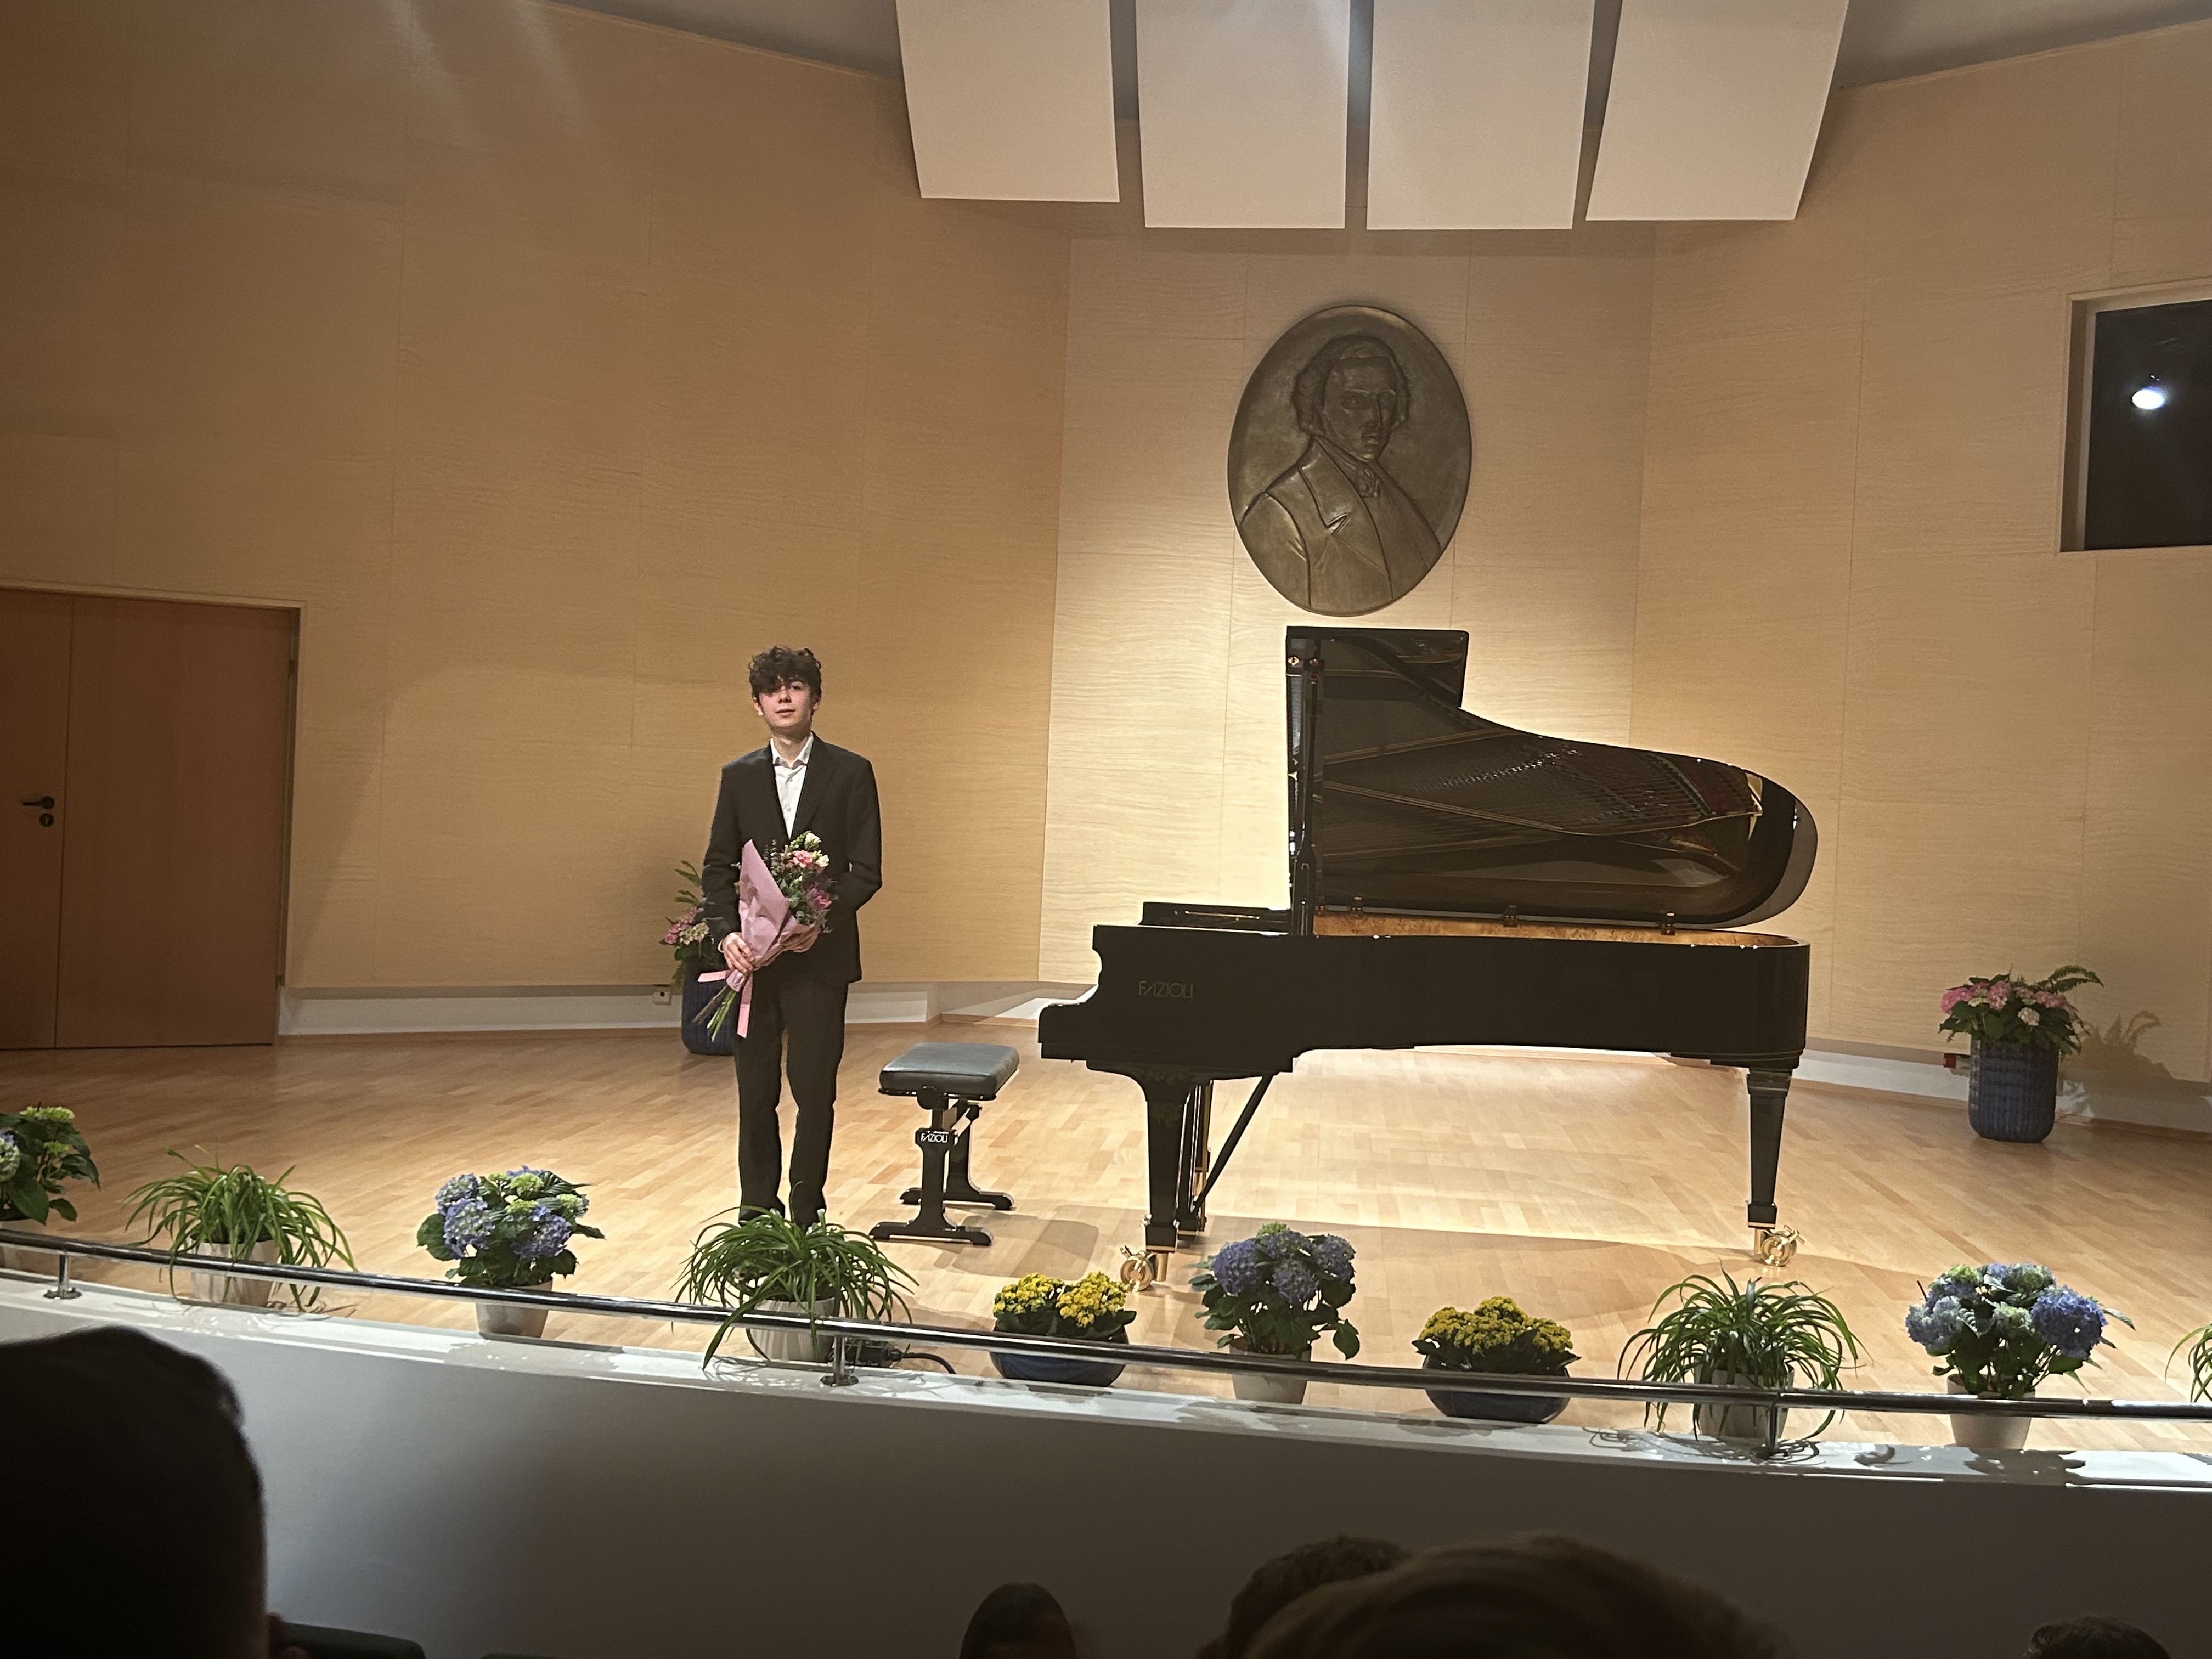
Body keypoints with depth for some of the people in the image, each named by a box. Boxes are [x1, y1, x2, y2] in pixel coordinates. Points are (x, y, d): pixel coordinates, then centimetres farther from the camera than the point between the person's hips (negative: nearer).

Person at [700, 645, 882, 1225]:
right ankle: (757, 1210, 19)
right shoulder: (739, 776, 8)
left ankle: (806, 1215, 12)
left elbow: (866, 871, -3)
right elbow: (717, 867, 7)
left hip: (819, 956, -2)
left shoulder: (850, 773, 0)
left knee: (815, 1092, 0)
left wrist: (822, 921, -18)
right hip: (754, 956, 3)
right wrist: (726, 933, -9)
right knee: (756, 1092, 8)